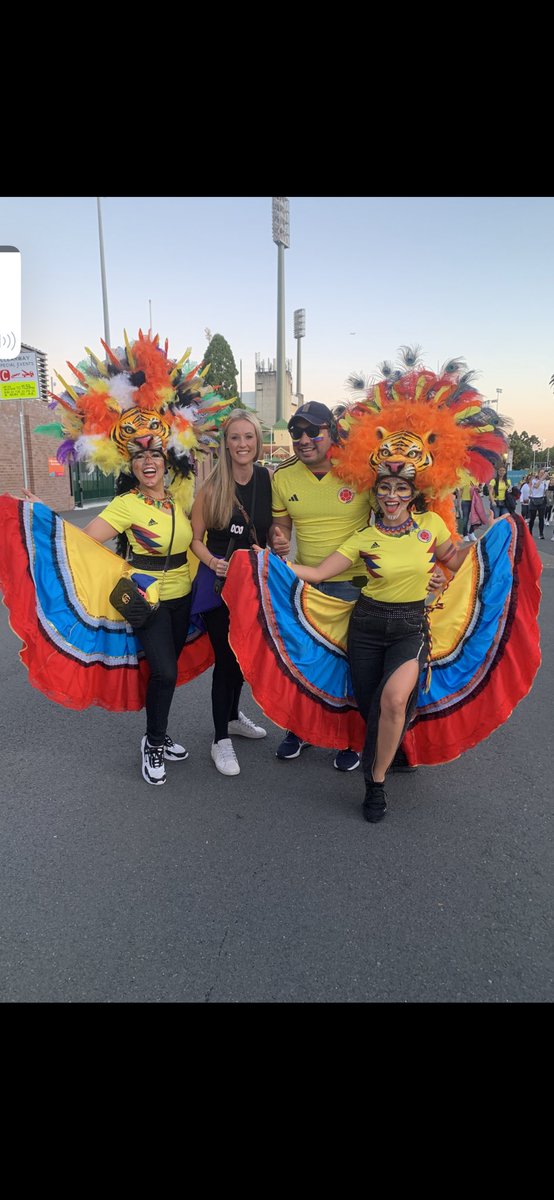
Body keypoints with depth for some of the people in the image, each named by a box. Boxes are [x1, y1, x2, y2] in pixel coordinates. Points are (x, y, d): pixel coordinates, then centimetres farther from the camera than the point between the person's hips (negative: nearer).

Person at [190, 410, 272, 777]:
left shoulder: (269, 479, -3)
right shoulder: (212, 487, -12)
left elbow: (275, 527, 7)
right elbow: (195, 539, -5)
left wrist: (269, 548, -12)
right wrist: (214, 563, -21)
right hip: (218, 581, -4)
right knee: (225, 657, 0)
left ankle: (233, 716, 42)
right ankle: (221, 739, 16)